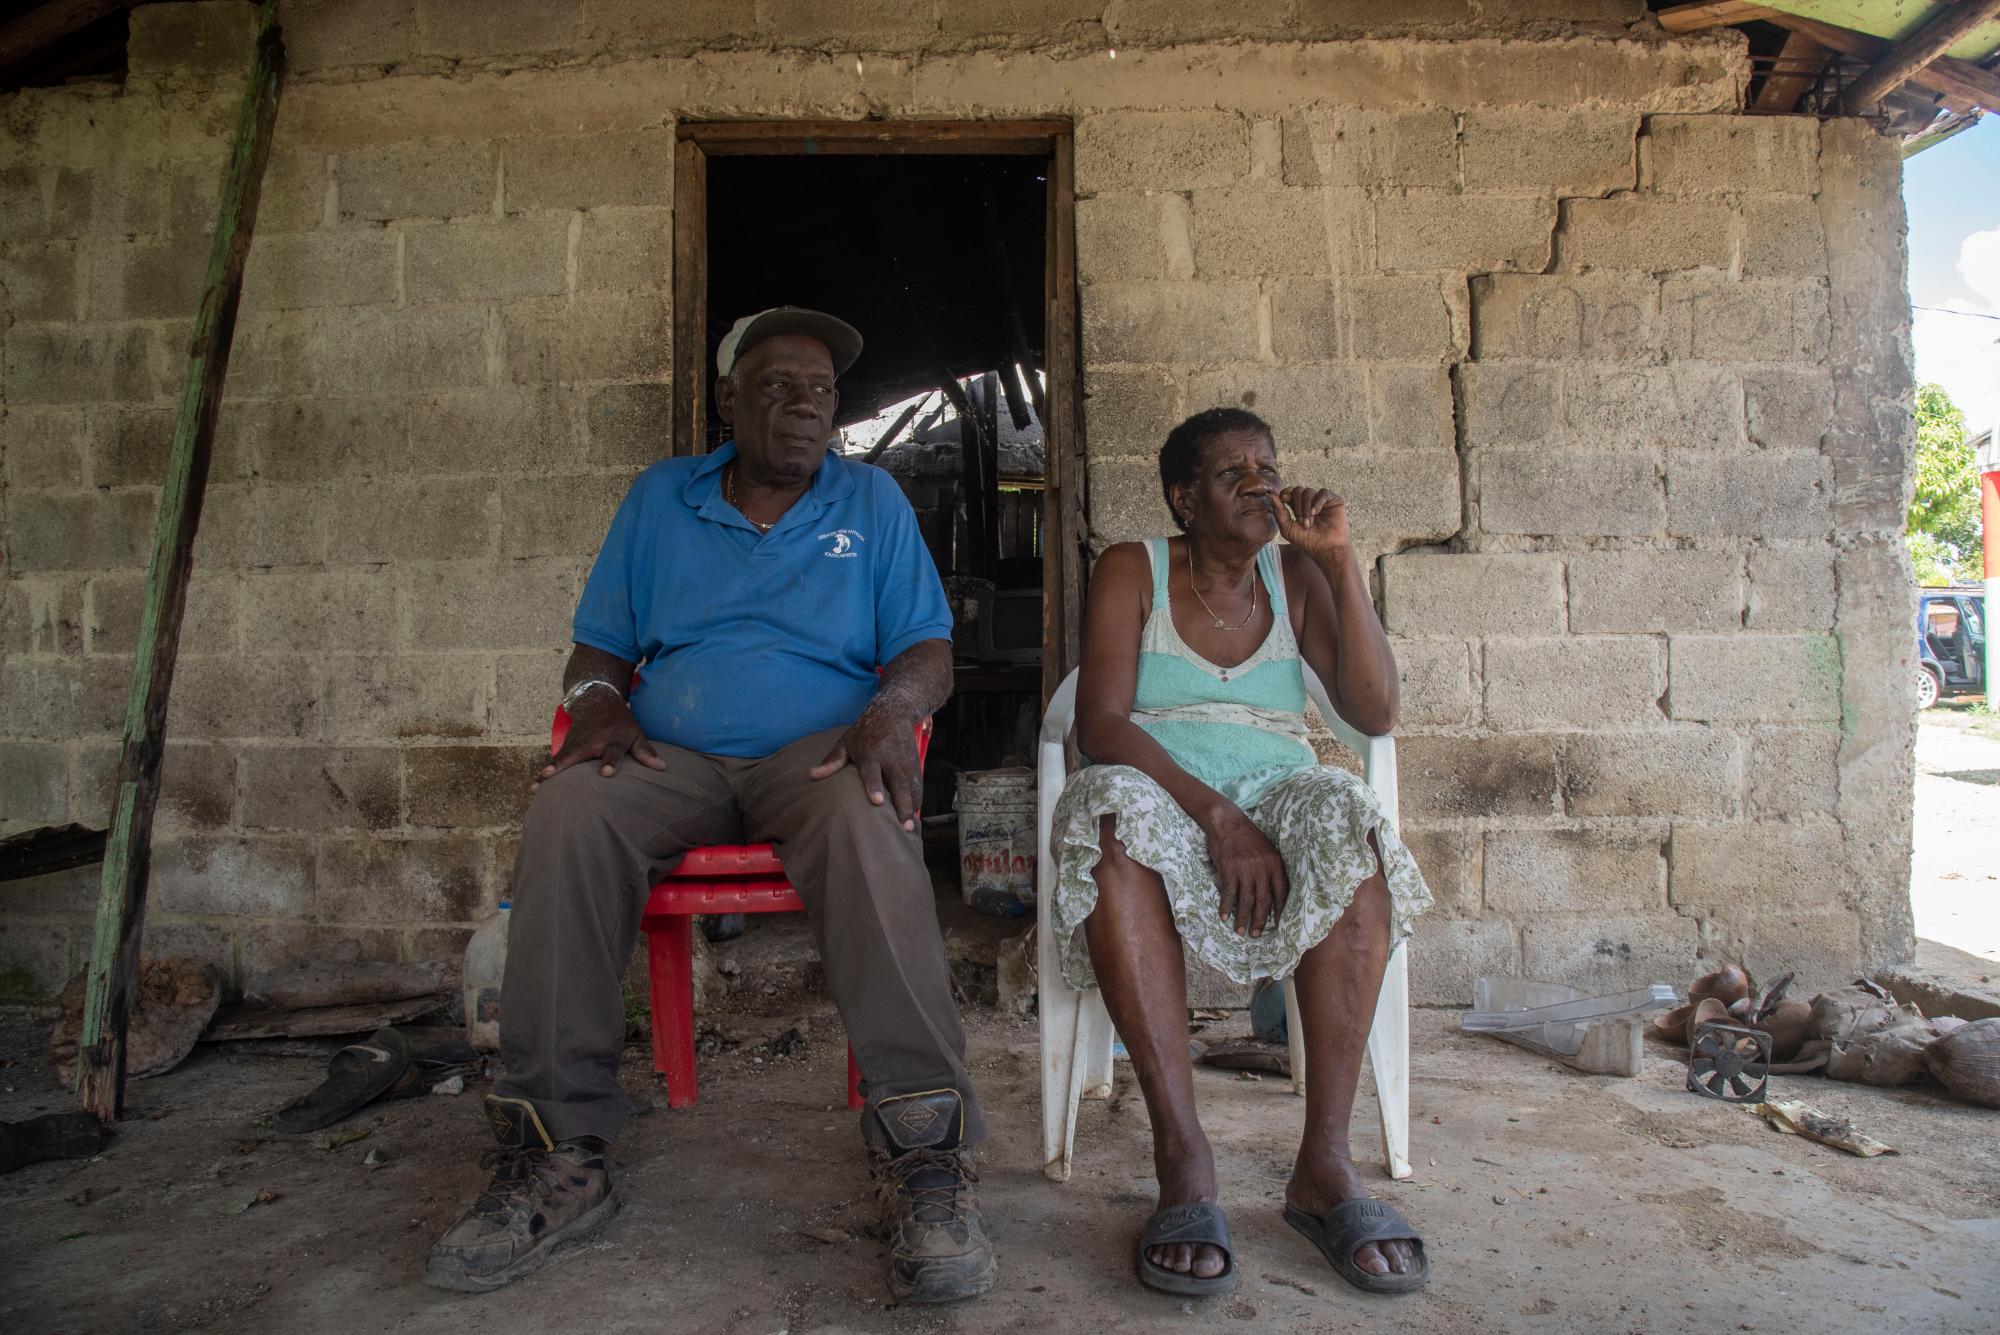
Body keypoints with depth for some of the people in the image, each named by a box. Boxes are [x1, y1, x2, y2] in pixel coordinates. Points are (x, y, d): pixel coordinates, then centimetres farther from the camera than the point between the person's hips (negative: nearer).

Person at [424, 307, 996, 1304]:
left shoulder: (871, 501, 13)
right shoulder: (659, 498, 17)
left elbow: (928, 653, 6)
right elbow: (598, 648, 17)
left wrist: (892, 709, -17)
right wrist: (600, 705, -7)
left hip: (816, 752, -1)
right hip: (671, 756, 2)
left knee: (867, 821, -38)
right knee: (568, 813, -31)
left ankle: (925, 1151, -41)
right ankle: (558, 1155, -27)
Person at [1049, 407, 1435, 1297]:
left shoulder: (1295, 576, 13)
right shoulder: (1133, 571, 5)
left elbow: (1374, 712, 0)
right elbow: (1099, 724, -10)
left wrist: (1338, 558, -5)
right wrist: (1215, 812, -24)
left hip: (1274, 806, 2)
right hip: (1160, 803, -2)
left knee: (1345, 816, -32)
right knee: (1111, 806, -37)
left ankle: (1324, 1161, -30)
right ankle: (1182, 1158, -37)